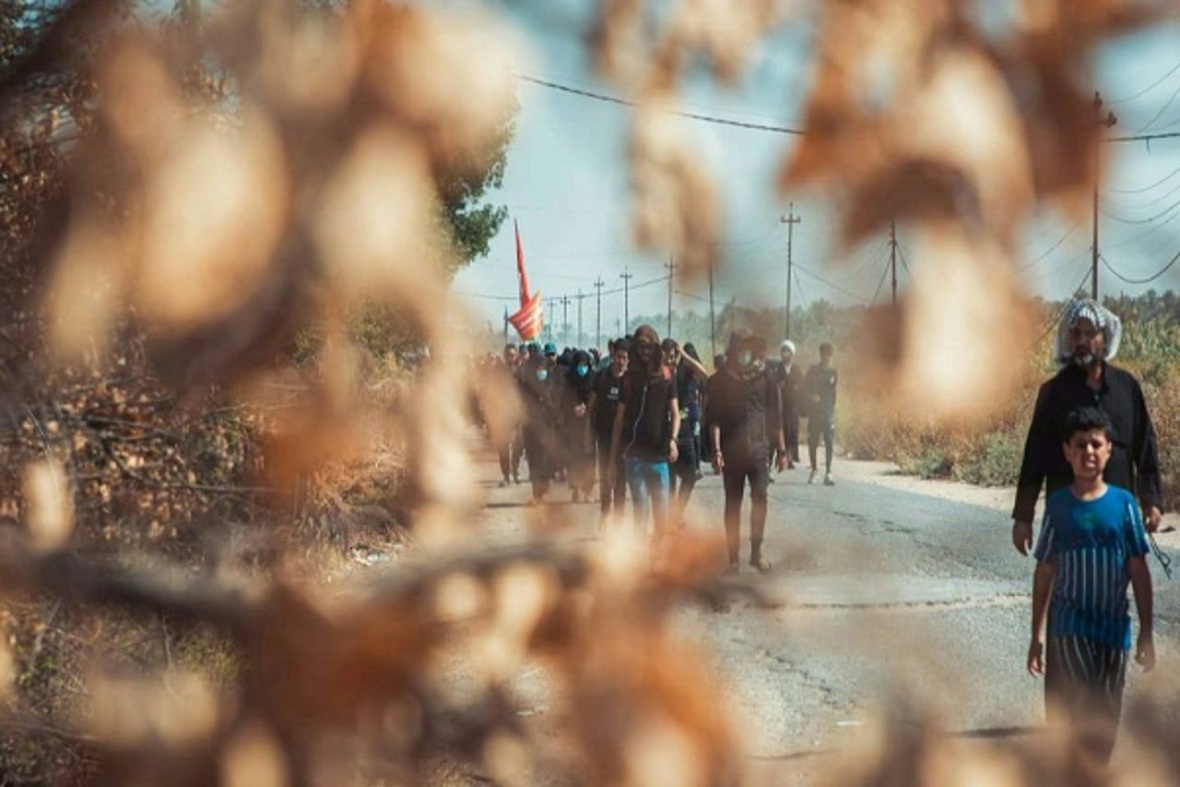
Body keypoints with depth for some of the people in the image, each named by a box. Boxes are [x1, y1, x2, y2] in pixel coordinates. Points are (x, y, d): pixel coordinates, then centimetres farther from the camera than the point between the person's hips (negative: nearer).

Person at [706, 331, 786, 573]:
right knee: (733, 503, 4)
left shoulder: (765, 377, 6)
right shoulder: (719, 381, 3)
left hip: (759, 449, 0)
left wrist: (781, 450, 7)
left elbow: (775, 416, 9)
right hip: (731, 451, 0)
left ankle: (756, 553, -2)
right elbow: (713, 418, -1)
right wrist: (716, 449, -12)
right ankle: (733, 558, 7)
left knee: (760, 499, -11)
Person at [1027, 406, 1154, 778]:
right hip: (1068, 627, -1)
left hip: (1114, 626, 1)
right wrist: (1038, 633, 2)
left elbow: (1139, 571, 3)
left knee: (1104, 722, 5)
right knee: (1084, 714, -11)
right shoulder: (1058, 505, -1)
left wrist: (1146, 632, 1)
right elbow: (1044, 572, 4)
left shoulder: (1124, 503, 0)